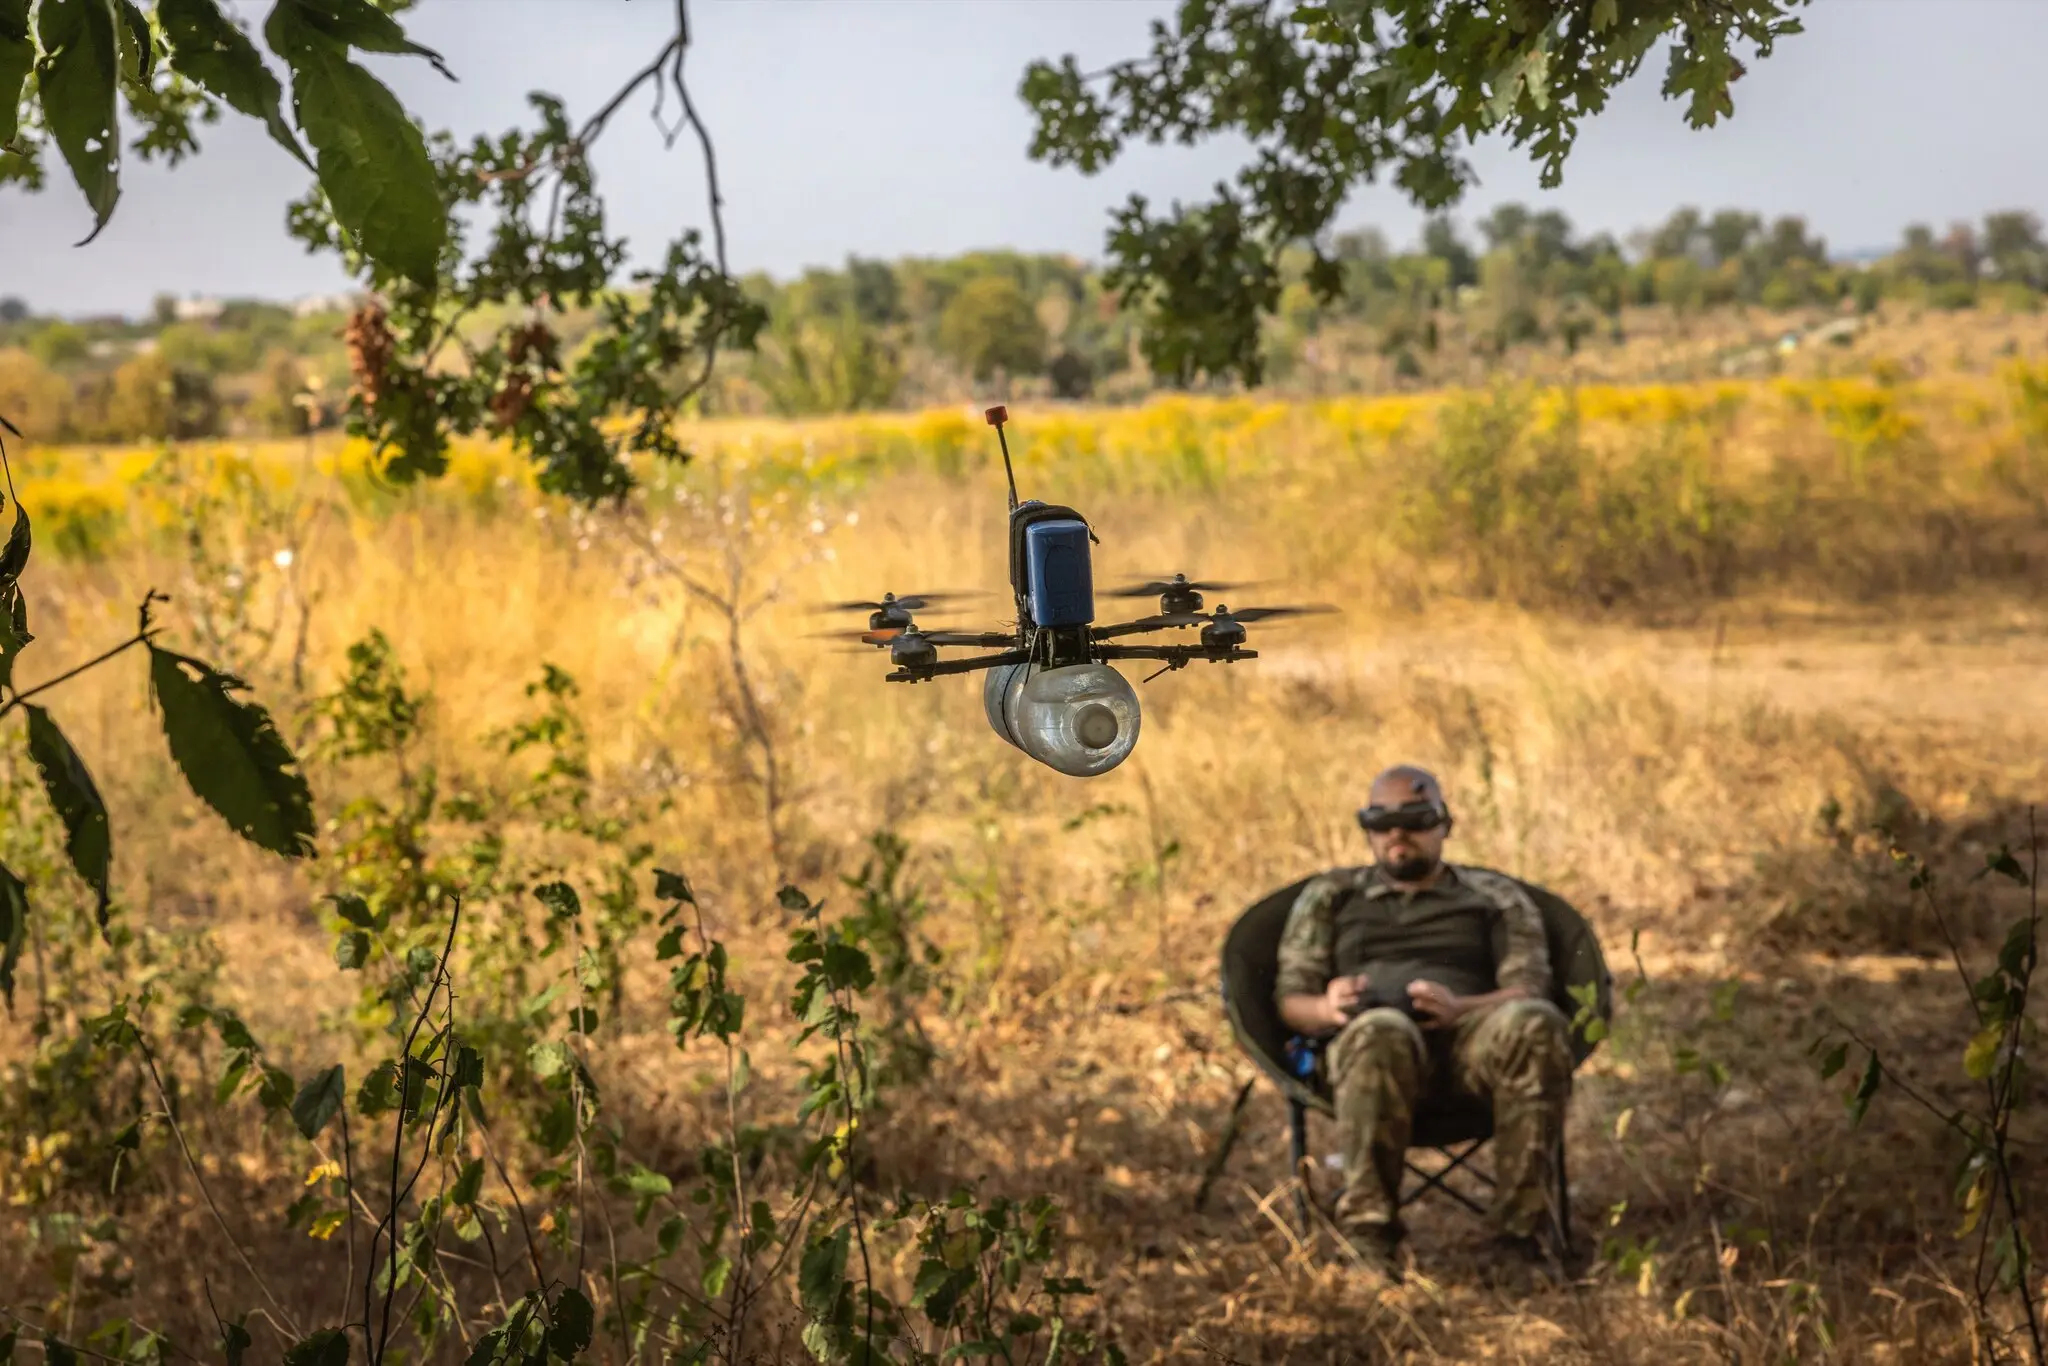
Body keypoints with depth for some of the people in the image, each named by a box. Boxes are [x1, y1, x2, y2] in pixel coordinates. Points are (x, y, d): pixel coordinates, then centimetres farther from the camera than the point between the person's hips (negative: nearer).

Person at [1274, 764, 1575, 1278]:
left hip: (1467, 1033, 1)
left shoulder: (1497, 896, 25)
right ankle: (1369, 1226, -37)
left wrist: (1459, 1008, -13)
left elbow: (1529, 991, 10)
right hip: (1362, 1035, -1)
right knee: (1382, 1032, -40)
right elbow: (1290, 998, 18)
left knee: (1536, 1024, -35)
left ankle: (1521, 1226, -34)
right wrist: (1326, 1008, -9)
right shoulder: (1329, 896, 27)